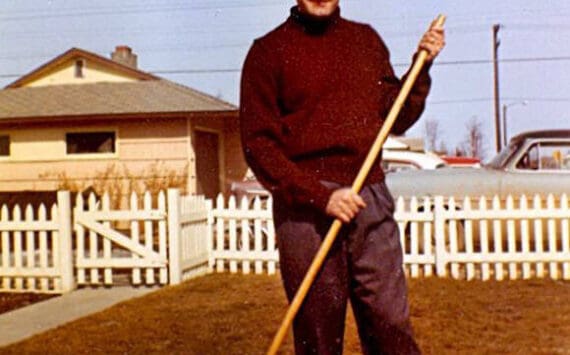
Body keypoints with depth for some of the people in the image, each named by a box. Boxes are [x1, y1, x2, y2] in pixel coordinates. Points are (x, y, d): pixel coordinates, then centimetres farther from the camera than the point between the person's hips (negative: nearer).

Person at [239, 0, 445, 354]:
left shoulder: (367, 39, 15)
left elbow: (397, 119, 19)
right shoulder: (269, 50, 2)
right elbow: (258, 143, -5)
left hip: (372, 200, 3)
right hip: (305, 207, -3)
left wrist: (422, 64, 4)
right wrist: (320, 196, -15)